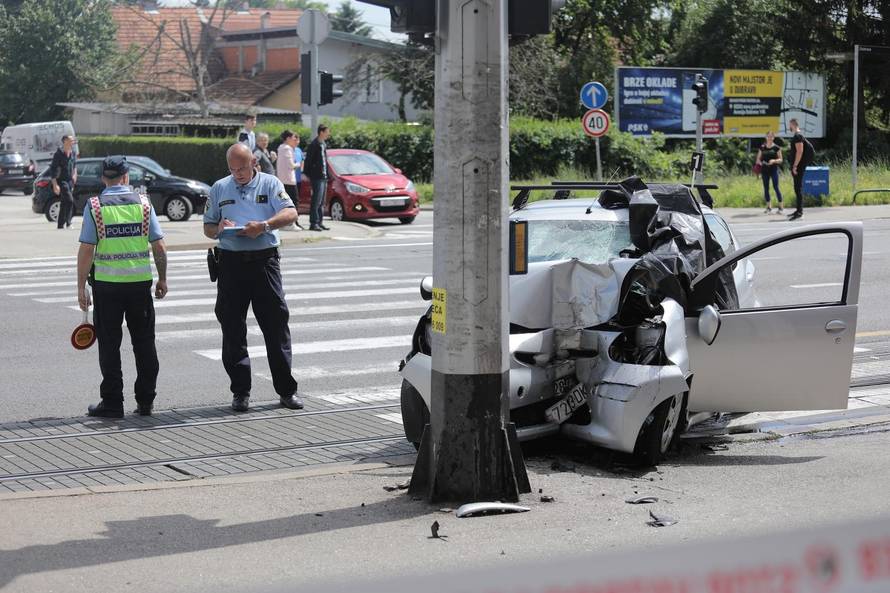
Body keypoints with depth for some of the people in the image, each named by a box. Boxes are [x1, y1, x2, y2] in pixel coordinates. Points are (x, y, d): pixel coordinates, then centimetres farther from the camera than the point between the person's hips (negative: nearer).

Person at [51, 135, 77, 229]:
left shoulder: (73, 152, 6)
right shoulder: (59, 154, -14)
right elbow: (53, 169, -15)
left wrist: (74, 174, 10)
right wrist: (55, 185, -19)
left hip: (70, 181, 7)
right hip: (61, 180, -7)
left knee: (64, 203, 11)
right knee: (69, 200, -17)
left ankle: (60, 225, 18)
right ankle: (68, 223, -12)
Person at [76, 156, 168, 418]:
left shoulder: (94, 206, -3)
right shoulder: (143, 202, 3)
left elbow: (86, 250, -8)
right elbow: (159, 247, 1)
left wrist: (81, 287, -2)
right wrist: (162, 279, 12)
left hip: (107, 282, -2)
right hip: (141, 281, 2)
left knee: (109, 345, 5)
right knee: (144, 342, 10)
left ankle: (112, 403, 6)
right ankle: (145, 402, 13)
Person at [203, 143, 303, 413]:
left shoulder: (270, 184, 5)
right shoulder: (219, 188, 13)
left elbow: (290, 213, -9)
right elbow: (208, 227, 16)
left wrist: (264, 225, -25)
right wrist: (219, 229, -7)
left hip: (264, 260, -2)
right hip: (231, 262, 2)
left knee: (276, 324, -1)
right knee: (232, 328, 3)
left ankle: (286, 389, 6)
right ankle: (240, 392, 11)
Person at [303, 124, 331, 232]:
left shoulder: (323, 145, 16)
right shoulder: (314, 145, -12)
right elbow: (308, 161, -14)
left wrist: (326, 175, 17)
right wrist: (306, 173, -15)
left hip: (323, 177, 9)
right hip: (317, 177, -9)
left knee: (321, 202, 11)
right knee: (316, 201, -9)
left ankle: (320, 222, 16)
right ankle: (313, 223, -7)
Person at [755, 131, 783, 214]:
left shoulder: (776, 148, 0)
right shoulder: (762, 147, 9)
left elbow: (780, 160, 1)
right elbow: (758, 159, 13)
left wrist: (774, 161, -18)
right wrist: (760, 162, -9)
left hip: (774, 170, -4)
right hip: (764, 170, 4)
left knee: (776, 187, -6)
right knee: (766, 188, 5)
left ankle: (780, 207, -1)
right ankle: (769, 207, 14)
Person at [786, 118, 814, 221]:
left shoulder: (797, 136, -14)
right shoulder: (796, 136, 17)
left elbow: (800, 151, -21)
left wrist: (795, 166, -22)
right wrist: (793, 167, 22)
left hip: (799, 166, -10)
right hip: (797, 166, 10)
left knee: (798, 187, -10)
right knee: (797, 187, 13)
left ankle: (799, 211, -11)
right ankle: (799, 210, 18)